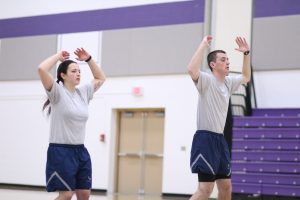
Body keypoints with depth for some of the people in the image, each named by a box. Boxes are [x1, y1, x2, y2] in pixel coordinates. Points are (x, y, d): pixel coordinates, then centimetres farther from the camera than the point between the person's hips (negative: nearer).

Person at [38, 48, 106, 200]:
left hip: (81, 151, 7)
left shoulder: (83, 92, 11)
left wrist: (88, 59, 15)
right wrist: (58, 56, -8)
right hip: (61, 151, -7)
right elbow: (41, 69, -23)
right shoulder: (57, 92, -8)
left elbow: (100, 78, 26)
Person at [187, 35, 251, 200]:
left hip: (219, 139, 9)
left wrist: (246, 53, 20)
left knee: (226, 186, 13)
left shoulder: (228, 82, 12)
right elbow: (191, 70, -34)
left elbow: (246, 77, 32)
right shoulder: (207, 80, -12)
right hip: (205, 138, -9)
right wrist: (203, 45, -26)